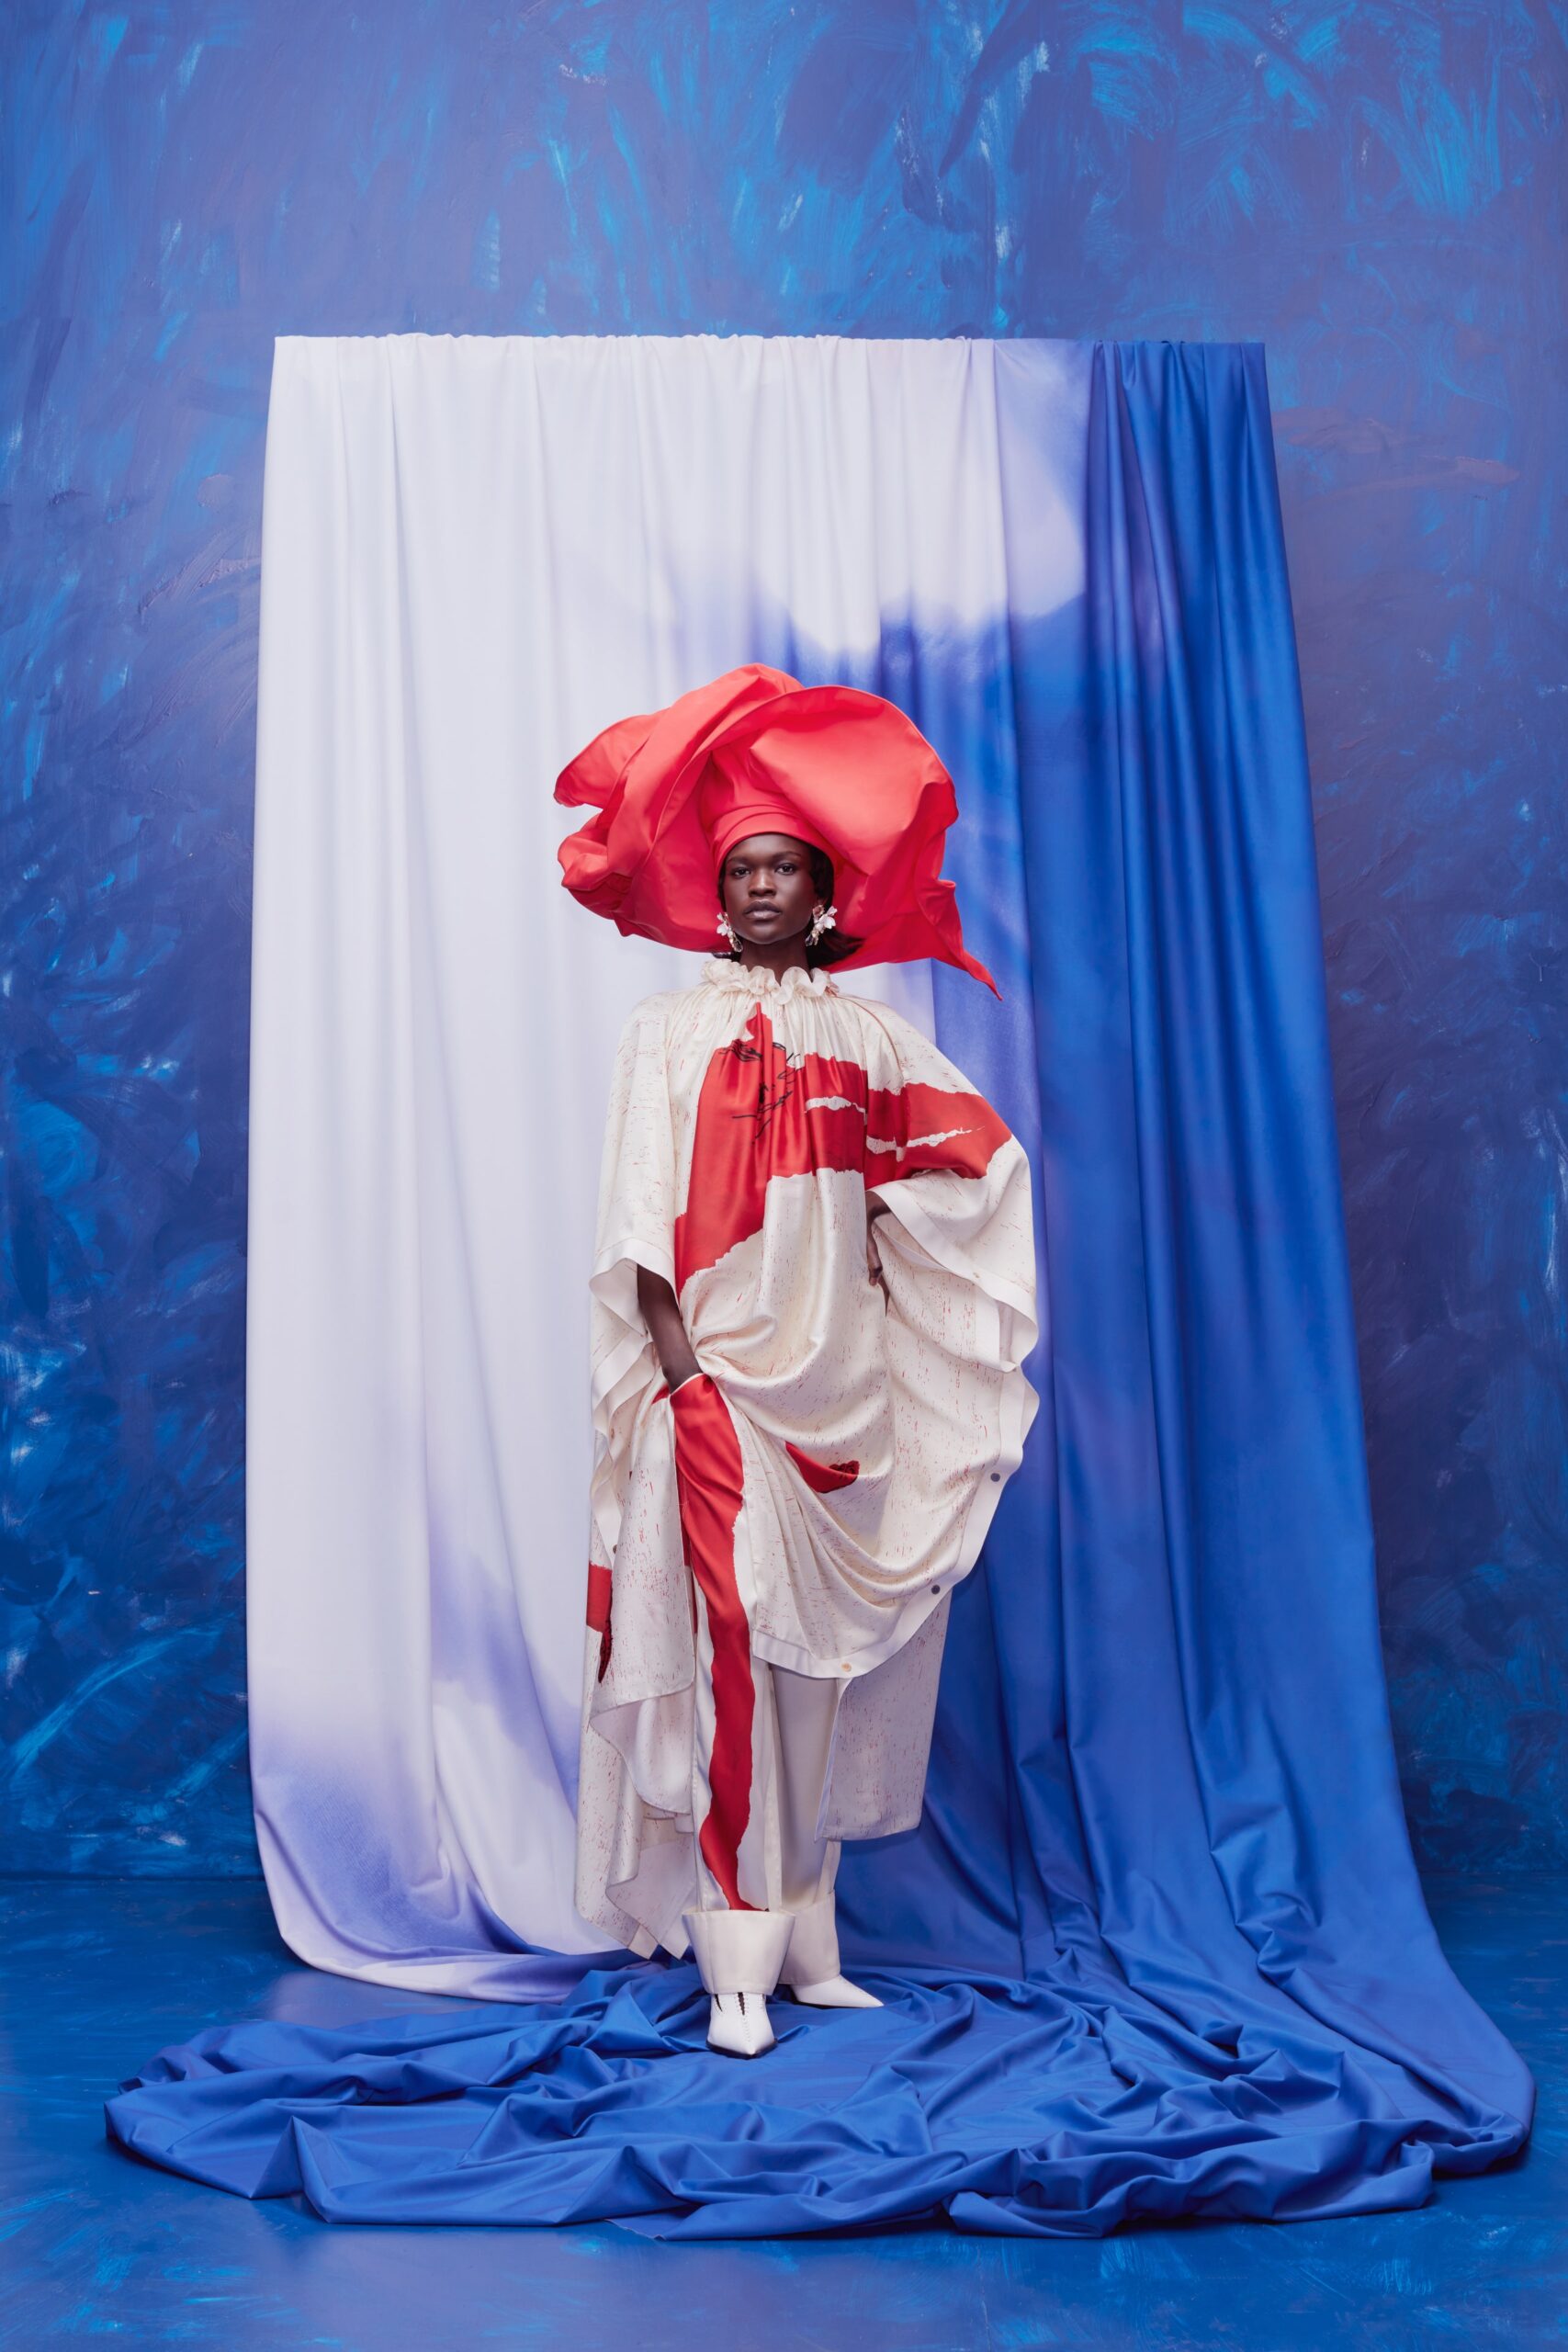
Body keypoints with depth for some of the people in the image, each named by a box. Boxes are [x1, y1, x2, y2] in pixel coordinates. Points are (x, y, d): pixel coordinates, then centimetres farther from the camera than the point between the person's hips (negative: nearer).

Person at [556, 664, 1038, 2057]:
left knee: (823, 1657, 6)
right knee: (732, 1649, -9)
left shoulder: (866, 1030, 13)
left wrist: (883, 1223, 0)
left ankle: (806, 1938, 17)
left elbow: (981, 1144, 15)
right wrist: (674, 1354, -11)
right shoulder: (673, 1025, 5)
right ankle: (739, 1965, -3)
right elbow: (639, 1207, -2)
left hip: (841, 1381, 3)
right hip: (721, 1373, -3)